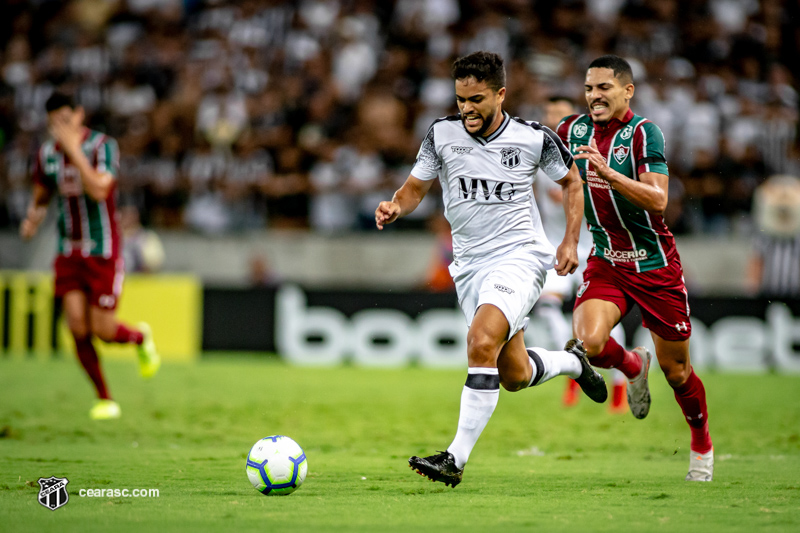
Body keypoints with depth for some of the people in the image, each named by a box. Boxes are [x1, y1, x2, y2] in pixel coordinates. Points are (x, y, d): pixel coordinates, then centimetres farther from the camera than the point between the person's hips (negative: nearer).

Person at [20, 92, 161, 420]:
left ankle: (141, 337, 30)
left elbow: (100, 190, -28)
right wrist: (33, 218, -3)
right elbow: (41, 196, 19)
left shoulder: (103, 146, -12)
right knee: (77, 328, -7)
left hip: (103, 251, -4)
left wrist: (75, 151, -32)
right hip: (69, 252, 4)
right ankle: (104, 399, 9)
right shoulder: (46, 154, 3)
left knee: (103, 330, -6)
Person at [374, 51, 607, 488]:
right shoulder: (443, 133, -3)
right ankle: (573, 362, 45)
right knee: (514, 376, 10)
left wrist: (570, 241, 0)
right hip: (470, 264, 5)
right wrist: (395, 206, -17)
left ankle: (456, 458, -25)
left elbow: (571, 180, 9)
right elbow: (416, 186, 7)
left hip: (519, 256, -5)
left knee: (481, 345, -28)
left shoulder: (533, 139, -8)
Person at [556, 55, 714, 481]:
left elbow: (658, 201, -26)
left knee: (676, 371, 5)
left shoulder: (644, 133, -14)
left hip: (655, 265, -3)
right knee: (588, 341, -24)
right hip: (605, 262, 3)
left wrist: (608, 173, -36)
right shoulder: (572, 130, 0)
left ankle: (702, 446, 32)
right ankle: (632, 367, 12)